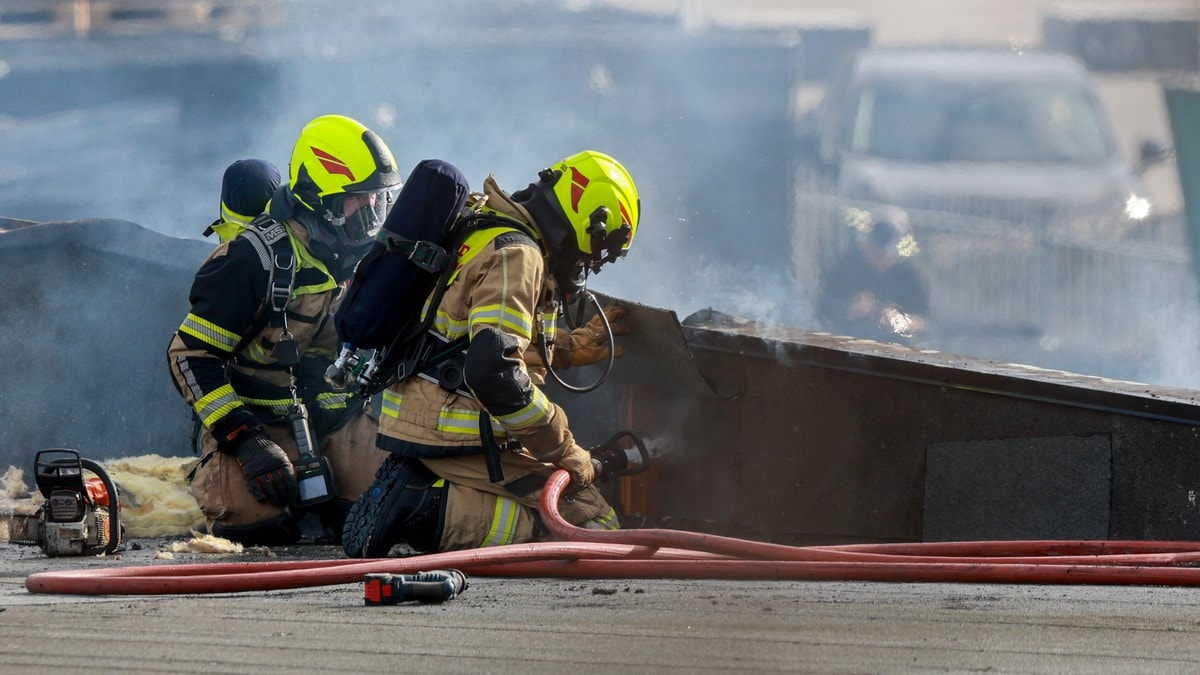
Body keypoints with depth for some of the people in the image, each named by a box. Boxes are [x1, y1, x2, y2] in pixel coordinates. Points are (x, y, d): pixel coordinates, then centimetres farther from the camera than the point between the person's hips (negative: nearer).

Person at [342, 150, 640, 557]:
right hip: (461, 443, -10)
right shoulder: (515, 254, -14)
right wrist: (564, 450, -17)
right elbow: (494, 371, -25)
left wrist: (577, 345, 39)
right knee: (595, 528, -9)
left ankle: (413, 496, 4)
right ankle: (434, 511, -17)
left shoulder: (481, 233, 17)